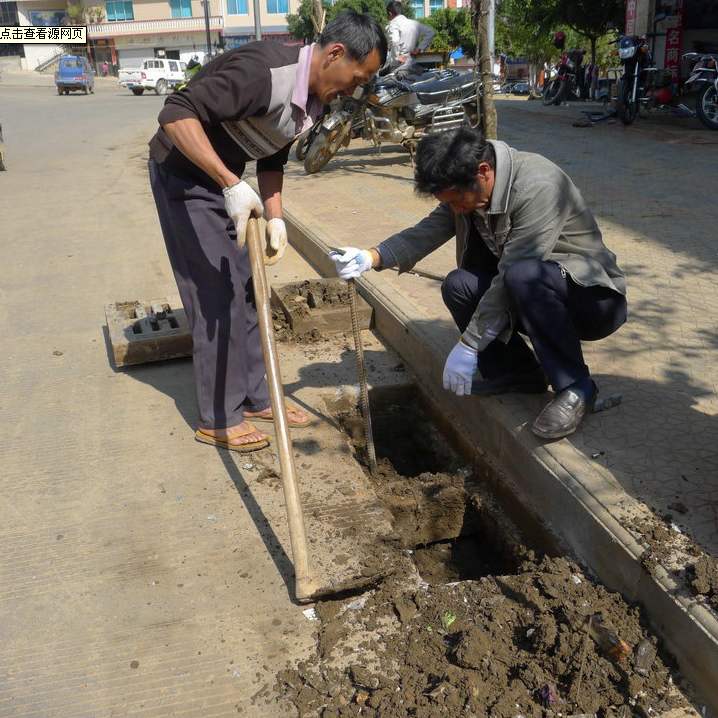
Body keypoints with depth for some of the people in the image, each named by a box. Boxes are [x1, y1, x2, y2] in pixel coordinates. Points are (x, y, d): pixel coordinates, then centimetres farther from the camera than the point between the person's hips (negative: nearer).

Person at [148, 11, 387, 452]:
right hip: (183, 173, -9)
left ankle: (256, 397, 24)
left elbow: (272, 160, 9)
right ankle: (219, 419, 6)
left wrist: (275, 218, -5)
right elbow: (176, 114, -35)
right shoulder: (264, 70, -29)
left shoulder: (314, 98, 0)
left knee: (247, 288, 11)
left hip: (224, 180, 9)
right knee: (217, 296, -7)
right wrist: (232, 185, -38)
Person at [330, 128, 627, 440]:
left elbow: (512, 274, -31)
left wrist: (468, 345, -28)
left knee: (524, 277, -36)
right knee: (458, 285, -14)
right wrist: (371, 257, -24)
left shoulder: (538, 187, -28)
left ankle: (574, 387, -20)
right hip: (531, 294, 7)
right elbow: (427, 232, -7)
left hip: (594, 297, -7)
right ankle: (518, 371, 0)